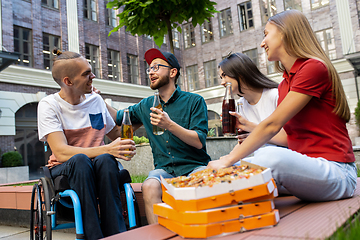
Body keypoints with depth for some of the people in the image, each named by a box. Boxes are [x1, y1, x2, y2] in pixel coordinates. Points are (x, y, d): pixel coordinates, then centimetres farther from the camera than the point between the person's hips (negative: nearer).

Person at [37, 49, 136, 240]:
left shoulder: (96, 100, 9)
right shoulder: (49, 105, -6)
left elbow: (116, 135, 23)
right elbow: (61, 152, -19)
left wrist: (125, 144, 1)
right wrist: (107, 149, -28)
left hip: (100, 170, 3)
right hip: (64, 171, -2)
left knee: (104, 159, -32)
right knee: (80, 159, -36)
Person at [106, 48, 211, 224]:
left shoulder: (194, 101, 3)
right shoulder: (146, 105, 16)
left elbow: (199, 142, -7)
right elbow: (118, 117, 30)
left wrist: (170, 125, -20)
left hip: (195, 166, -2)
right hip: (164, 169, 3)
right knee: (149, 187, -30)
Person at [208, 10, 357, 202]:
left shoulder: (314, 67, -12)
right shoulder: (284, 84, 15)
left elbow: (272, 125, -18)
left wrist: (229, 159, -17)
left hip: (337, 173, -9)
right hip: (305, 166, 9)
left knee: (269, 157, -34)